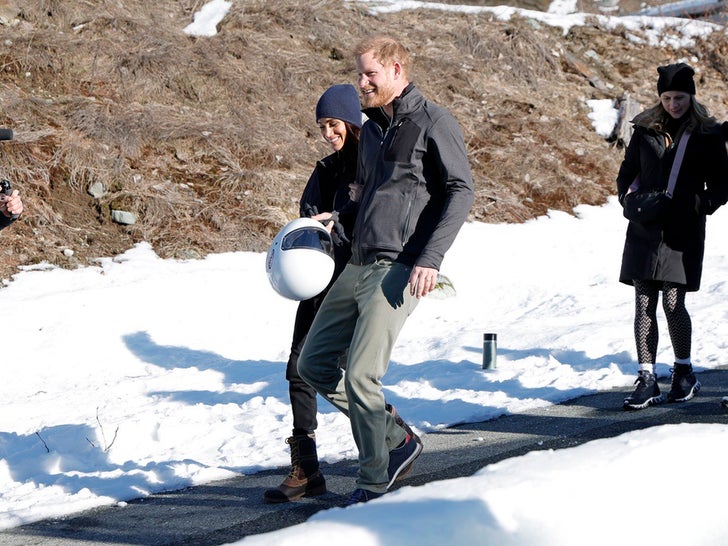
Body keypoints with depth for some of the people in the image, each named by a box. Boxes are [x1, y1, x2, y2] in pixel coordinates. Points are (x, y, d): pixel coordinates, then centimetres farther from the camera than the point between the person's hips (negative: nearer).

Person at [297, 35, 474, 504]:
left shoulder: (433, 123, -6)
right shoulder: (372, 129, 19)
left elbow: (461, 191, -12)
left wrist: (430, 258, -20)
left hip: (399, 271, -9)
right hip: (357, 267, 9)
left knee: (360, 376, -14)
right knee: (313, 363, 8)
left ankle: (374, 484, 1)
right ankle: (398, 438, 18)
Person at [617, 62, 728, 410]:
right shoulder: (645, 128, 8)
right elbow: (628, 169, 17)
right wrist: (627, 196, -2)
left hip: (683, 232, -3)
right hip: (645, 229, 3)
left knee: (672, 303, -7)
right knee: (644, 303, 0)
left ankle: (684, 373, 14)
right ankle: (647, 379, 5)